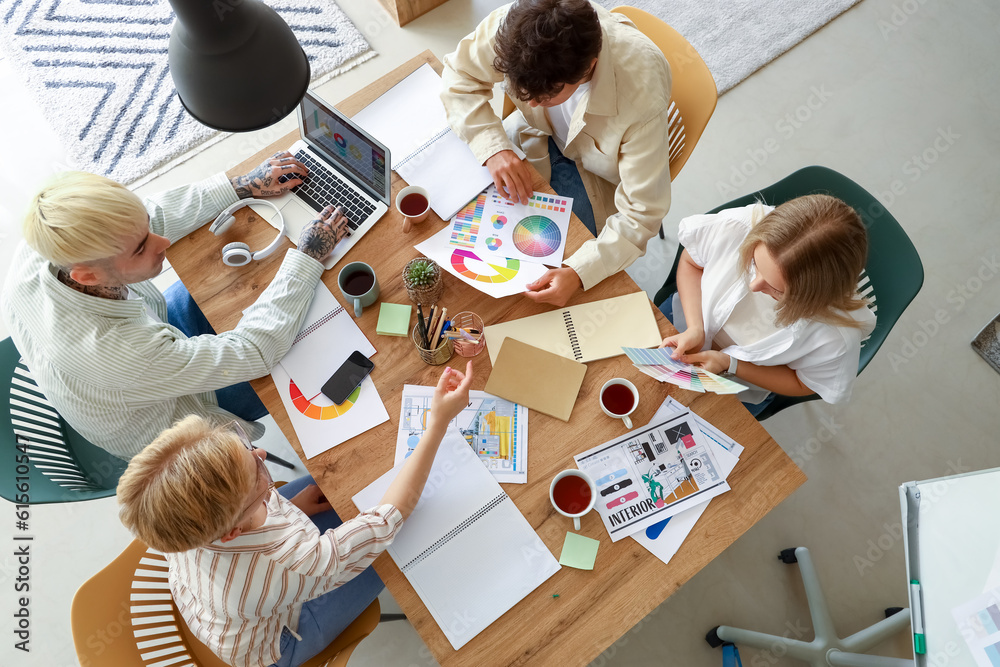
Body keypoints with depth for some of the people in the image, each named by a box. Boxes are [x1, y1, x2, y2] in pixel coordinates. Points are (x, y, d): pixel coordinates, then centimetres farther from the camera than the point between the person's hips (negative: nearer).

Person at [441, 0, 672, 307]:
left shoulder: (642, 96, -39)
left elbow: (641, 214, -33)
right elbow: (459, 73, -13)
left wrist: (579, 273, -46)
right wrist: (493, 147, -29)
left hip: (597, 171, -3)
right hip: (541, 133, 4)